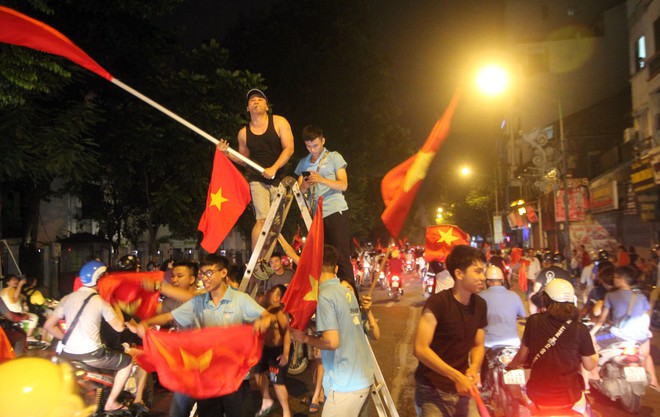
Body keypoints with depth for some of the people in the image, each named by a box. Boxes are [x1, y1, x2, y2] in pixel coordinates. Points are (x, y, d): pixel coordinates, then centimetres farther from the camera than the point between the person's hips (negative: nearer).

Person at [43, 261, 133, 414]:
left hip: (68, 355, 6)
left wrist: (68, 339, 15)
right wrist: (115, 303, 5)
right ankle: (110, 403, 13)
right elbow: (119, 327, -6)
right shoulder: (100, 301, -8)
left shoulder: (67, 298, 5)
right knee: (127, 362, 13)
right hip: (91, 355, -6)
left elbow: (48, 325, 5)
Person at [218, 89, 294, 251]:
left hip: (279, 179, 1)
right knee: (263, 219, -17)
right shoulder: (243, 133, 7)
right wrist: (227, 153, -1)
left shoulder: (279, 122, 1)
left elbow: (289, 148, -6)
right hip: (258, 180, -1)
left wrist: (274, 168, -17)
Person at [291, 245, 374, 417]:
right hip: (362, 377, 8)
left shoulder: (324, 296, -14)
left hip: (346, 383, -8)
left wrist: (305, 338, -4)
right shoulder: (348, 293, 11)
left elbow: (332, 342, -20)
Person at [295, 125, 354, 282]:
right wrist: (304, 185, -13)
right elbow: (300, 190, 11)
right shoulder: (304, 163, 16)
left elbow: (343, 185, -6)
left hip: (335, 211, -5)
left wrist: (322, 180, -21)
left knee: (341, 256, -8)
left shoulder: (334, 157, 3)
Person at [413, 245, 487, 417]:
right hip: (433, 391, -5)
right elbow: (420, 349, -21)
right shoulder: (438, 302, -17)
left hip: (462, 389, 6)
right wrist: (456, 376, -24)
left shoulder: (480, 305, 2)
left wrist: (474, 368, -7)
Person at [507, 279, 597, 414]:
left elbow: (522, 356, 2)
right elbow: (590, 365, -2)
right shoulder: (580, 330, -12)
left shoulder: (534, 321, -8)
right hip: (568, 398, -1)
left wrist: (510, 366, 22)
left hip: (537, 395, 2)